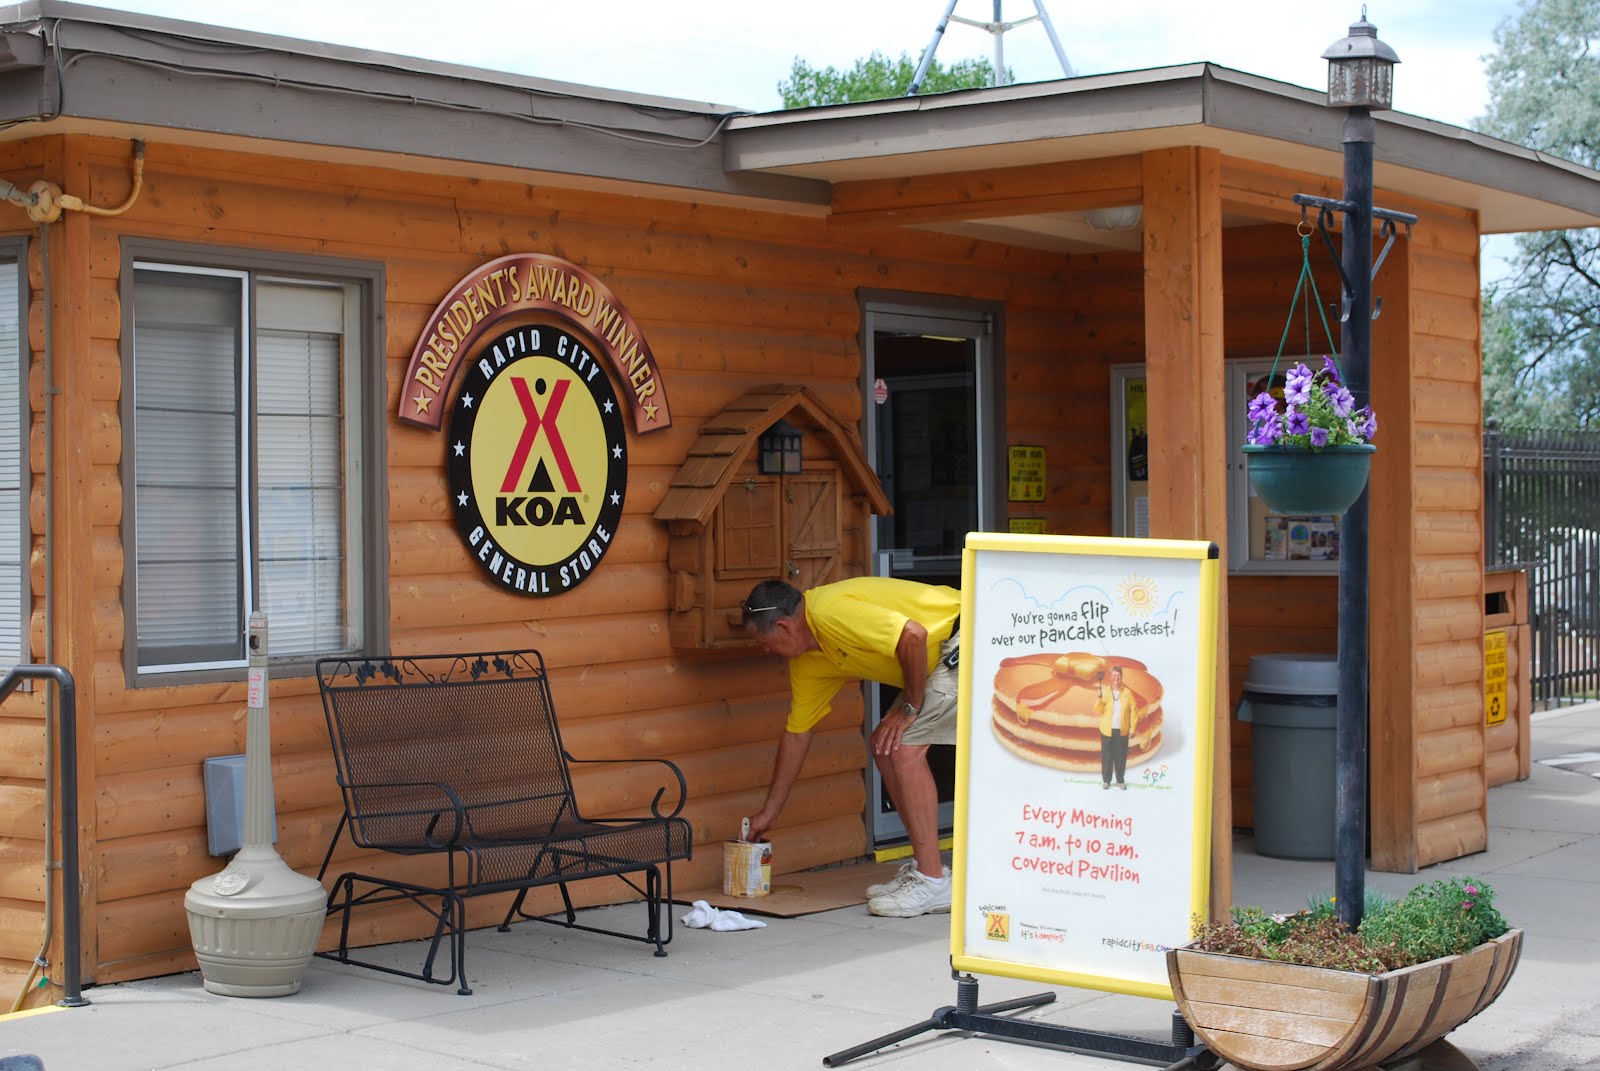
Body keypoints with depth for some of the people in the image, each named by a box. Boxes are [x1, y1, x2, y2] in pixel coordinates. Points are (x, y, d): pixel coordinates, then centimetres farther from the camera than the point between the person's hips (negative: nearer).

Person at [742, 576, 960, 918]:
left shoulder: (830, 612, -22)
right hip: (944, 657, 10)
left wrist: (910, 706, -16)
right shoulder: (808, 659, 9)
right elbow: (797, 732, 18)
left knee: (903, 746, -14)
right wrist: (769, 812, 23)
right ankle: (921, 867, 15)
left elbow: (913, 635, -31)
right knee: (885, 744, 9)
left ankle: (932, 882, -11)